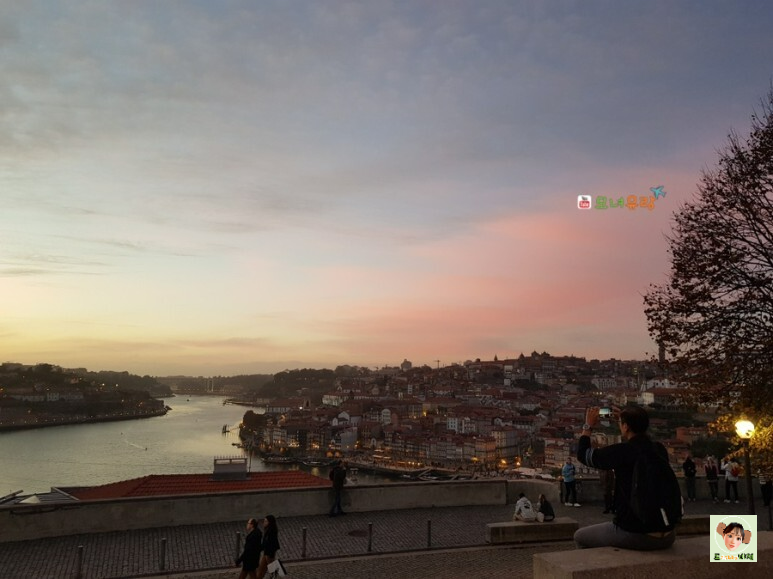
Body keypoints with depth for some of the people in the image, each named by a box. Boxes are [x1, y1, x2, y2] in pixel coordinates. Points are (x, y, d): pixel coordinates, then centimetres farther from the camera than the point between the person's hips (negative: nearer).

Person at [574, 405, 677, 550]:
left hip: (635, 535, -6)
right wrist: (629, 418, 27)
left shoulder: (622, 451, -15)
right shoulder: (660, 450, 0)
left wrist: (588, 426, 13)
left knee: (580, 536, 17)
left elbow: (583, 454, 0)